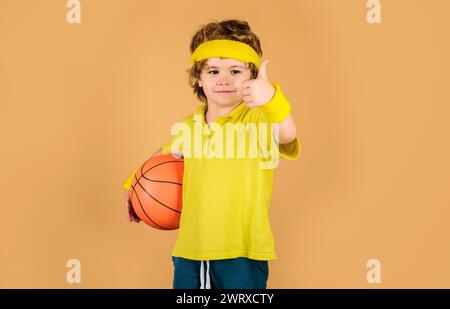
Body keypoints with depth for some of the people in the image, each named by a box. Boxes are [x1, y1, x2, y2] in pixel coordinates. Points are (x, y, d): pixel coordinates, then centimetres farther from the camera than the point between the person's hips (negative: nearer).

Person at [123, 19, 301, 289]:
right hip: (189, 251, 5)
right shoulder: (189, 127, 6)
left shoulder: (258, 119, -12)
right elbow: (166, 153, 29)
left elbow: (288, 135, -35)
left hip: (242, 254, -5)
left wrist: (271, 98, -54)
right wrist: (134, 183, 24)